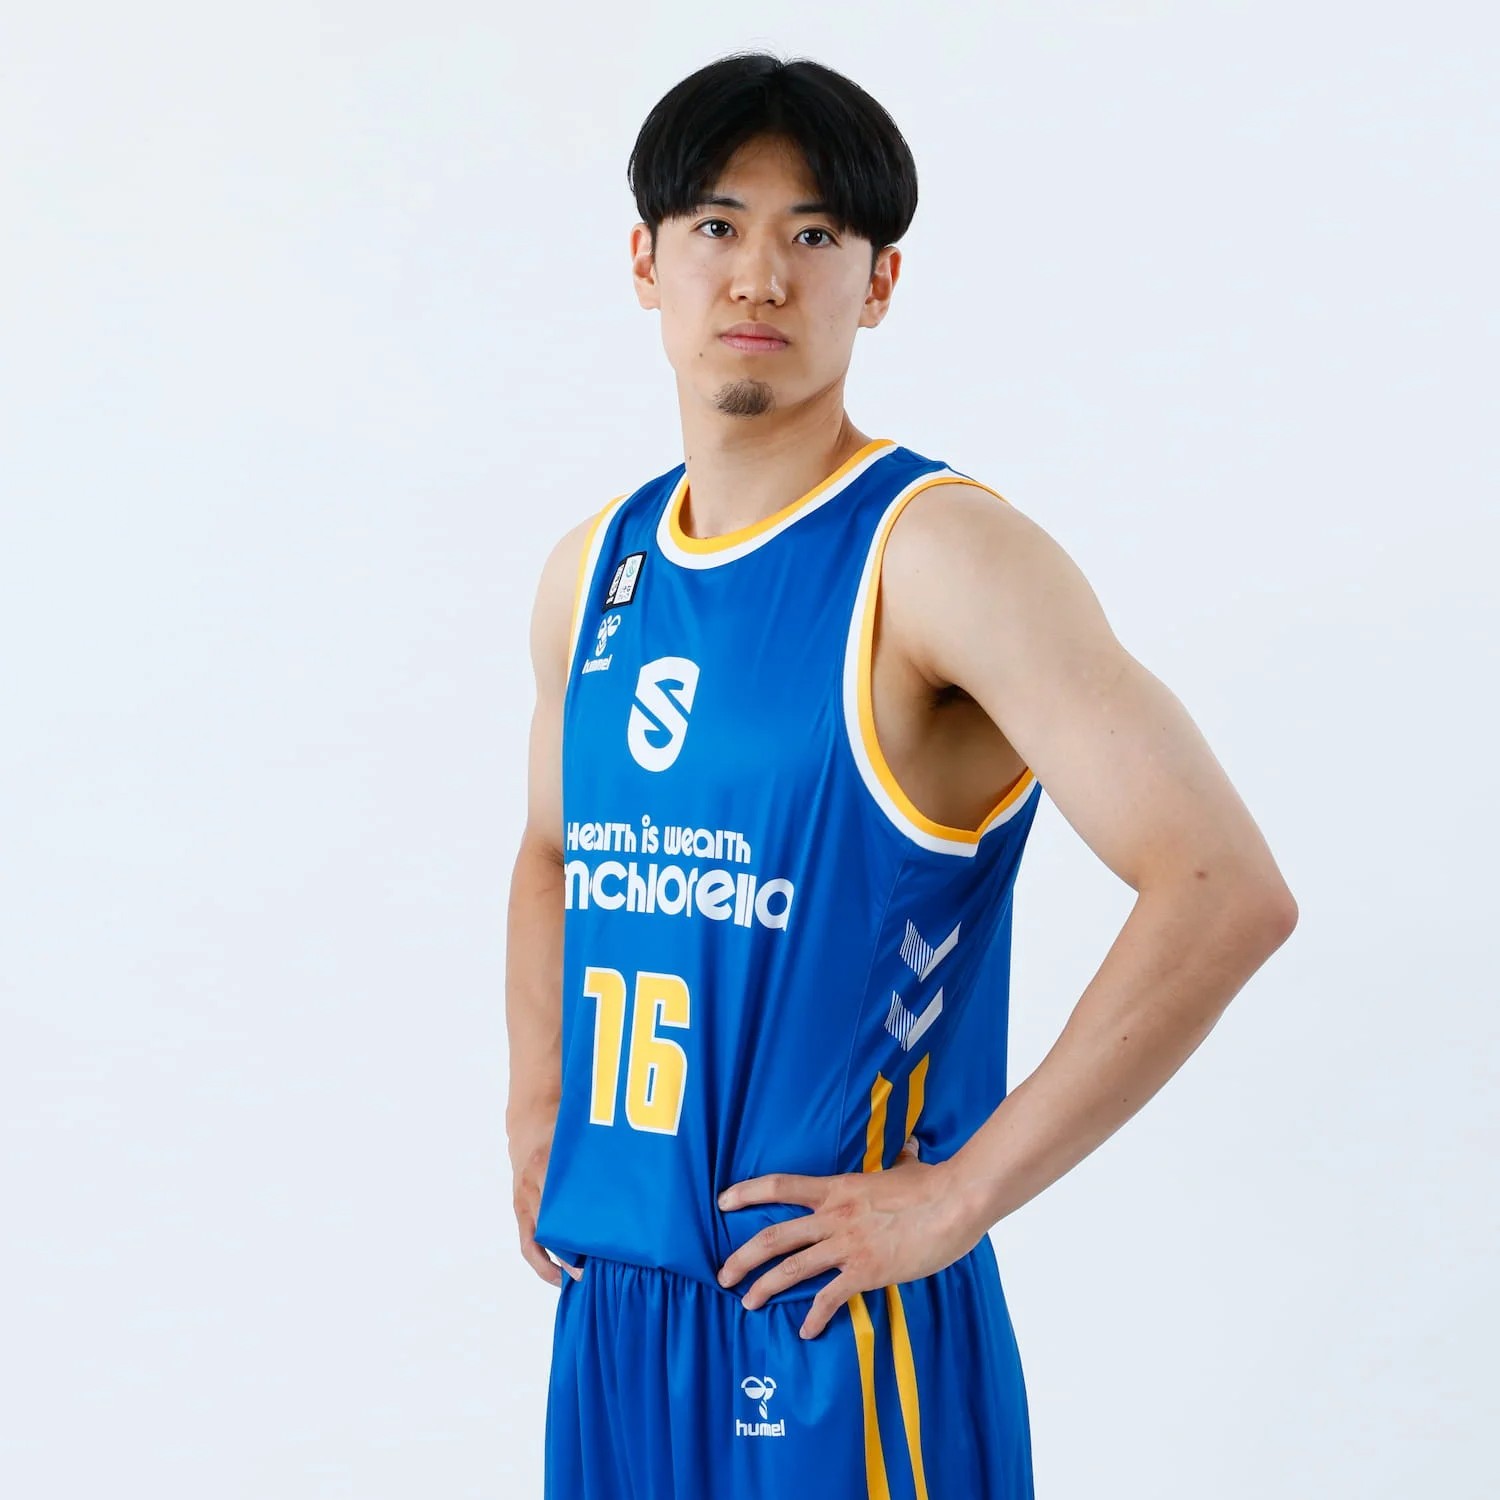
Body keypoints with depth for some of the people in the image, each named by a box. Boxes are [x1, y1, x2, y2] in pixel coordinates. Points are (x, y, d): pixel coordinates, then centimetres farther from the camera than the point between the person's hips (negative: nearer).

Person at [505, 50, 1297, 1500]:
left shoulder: (936, 552, -13)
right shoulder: (594, 569, 8)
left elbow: (1229, 894, -21)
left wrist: (959, 1194, -18)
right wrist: (536, 1122, 12)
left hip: (837, 1320, -6)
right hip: (613, 1300, 6)